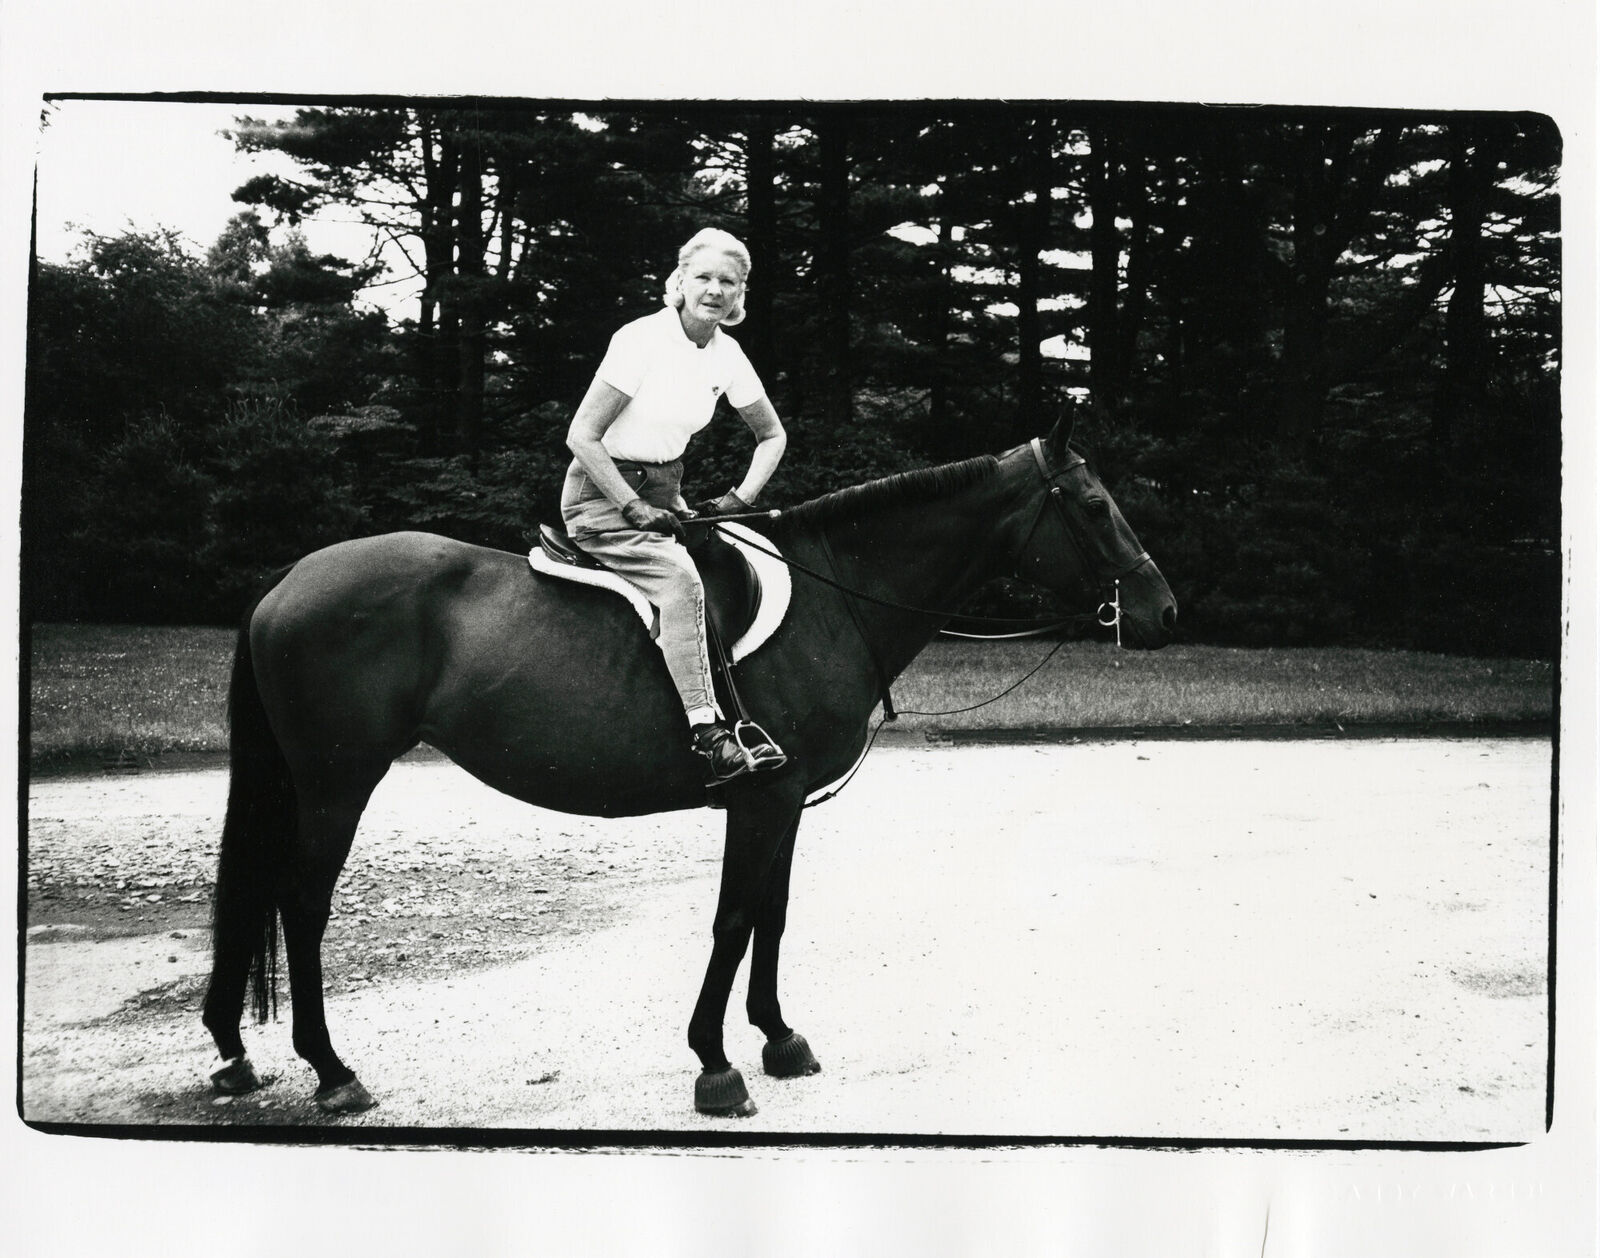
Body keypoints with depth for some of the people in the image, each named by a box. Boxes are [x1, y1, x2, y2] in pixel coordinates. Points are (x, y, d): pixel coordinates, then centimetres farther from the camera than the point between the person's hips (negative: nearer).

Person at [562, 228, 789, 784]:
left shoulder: (726, 354, 3)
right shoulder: (641, 340, -17)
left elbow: (772, 435, 17)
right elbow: (581, 437, -17)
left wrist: (741, 497, 2)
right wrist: (635, 508, -21)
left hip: (664, 493, 7)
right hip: (603, 493, -7)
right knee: (681, 580, -29)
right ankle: (708, 736, -31)